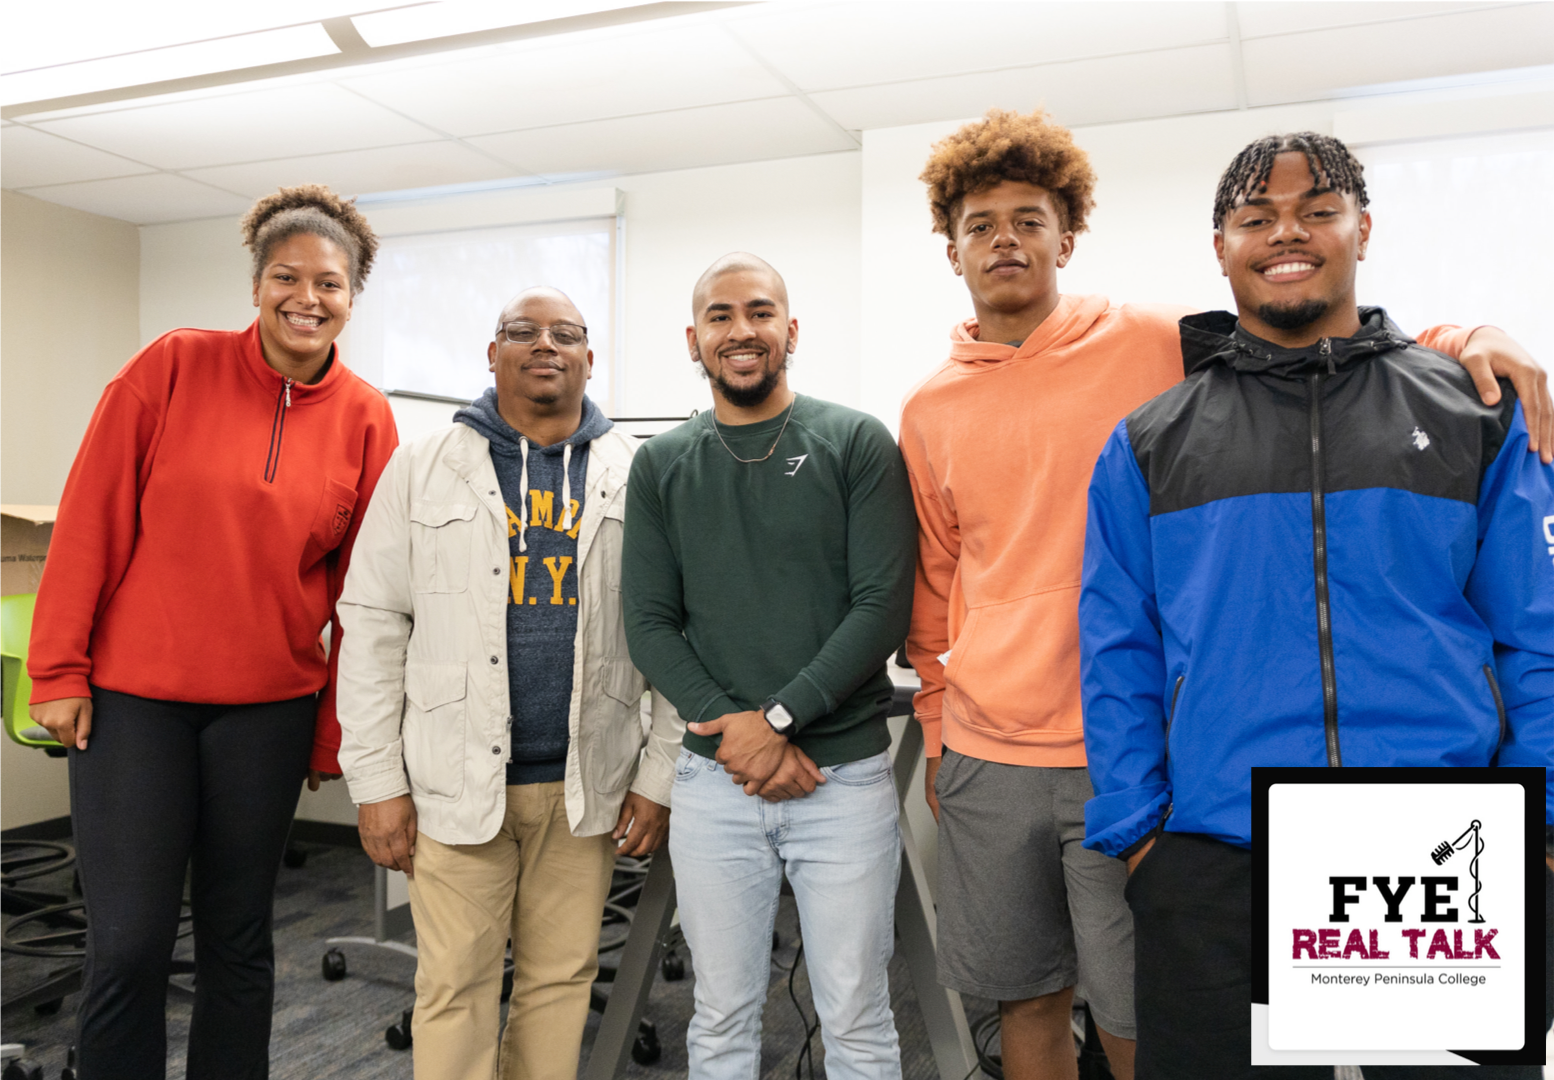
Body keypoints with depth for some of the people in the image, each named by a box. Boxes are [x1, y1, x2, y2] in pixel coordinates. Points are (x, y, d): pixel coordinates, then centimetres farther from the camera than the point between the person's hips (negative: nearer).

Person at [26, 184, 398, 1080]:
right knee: (130, 944, 2)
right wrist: (60, 669, -4)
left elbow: (361, 588, 3)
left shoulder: (365, 418, 0)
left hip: (270, 705, 2)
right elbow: (92, 517, -3)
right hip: (132, 694, -1)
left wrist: (335, 731, 5)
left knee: (238, 938, 13)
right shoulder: (175, 366, -5)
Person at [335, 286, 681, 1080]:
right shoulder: (425, 467, 2)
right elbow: (374, 623, 1)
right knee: (454, 986, 6)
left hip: (587, 783, 1)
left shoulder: (636, 475, 4)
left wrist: (660, 774, -1)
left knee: (562, 980, 12)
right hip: (457, 779, -1)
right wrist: (377, 780, -3)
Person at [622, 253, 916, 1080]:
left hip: (845, 773, -2)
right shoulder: (662, 466, 8)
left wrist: (777, 716, -14)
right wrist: (737, 734, -10)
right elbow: (649, 624, 3)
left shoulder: (857, 443, 0)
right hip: (712, 778, 2)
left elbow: (883, 605, -7)